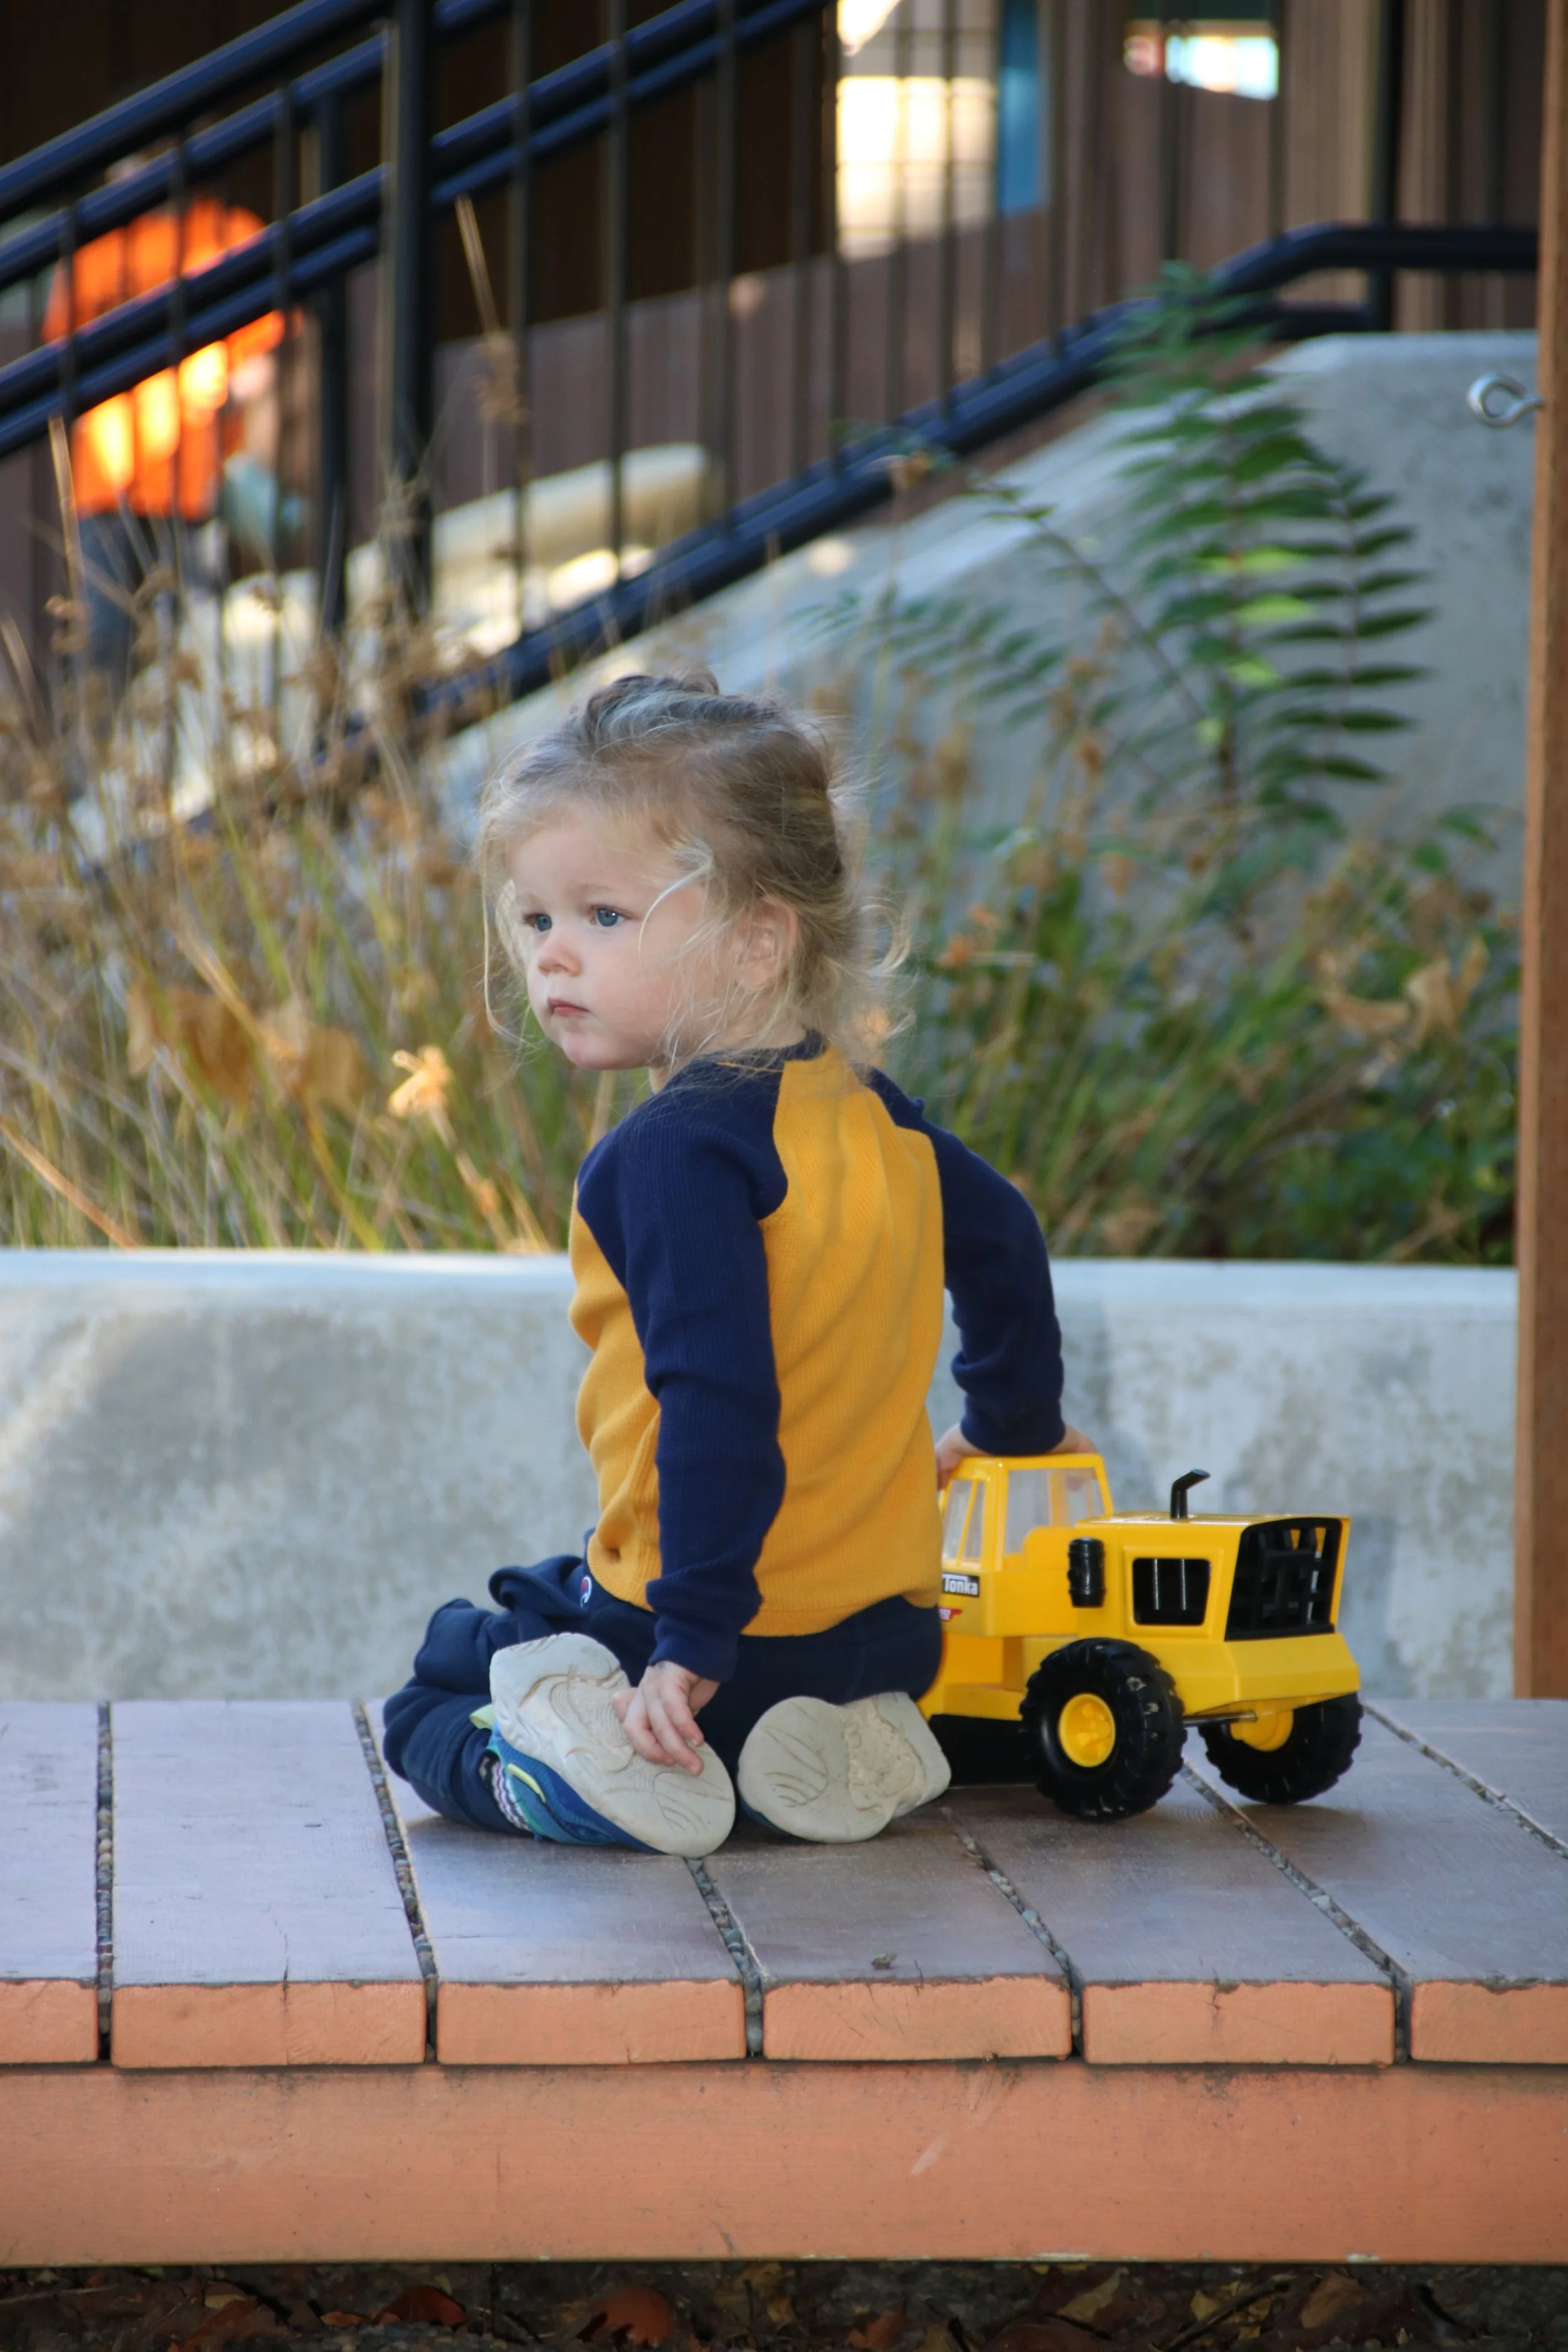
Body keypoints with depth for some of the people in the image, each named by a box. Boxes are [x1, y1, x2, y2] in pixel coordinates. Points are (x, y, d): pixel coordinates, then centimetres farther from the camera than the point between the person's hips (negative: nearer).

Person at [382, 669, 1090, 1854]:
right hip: (887, 1622, 6)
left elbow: (719, 1407, -29)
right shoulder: (870, 1111, 5)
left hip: (744, 1619, -6)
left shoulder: (678, 1150, -21)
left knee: (432, 1693, 16)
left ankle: (572, 1772, -16)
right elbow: (1004, 1241, 21)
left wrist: (696, 1640, -28)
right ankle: (847, 1741, 7)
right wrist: (1012, 1425, 38)